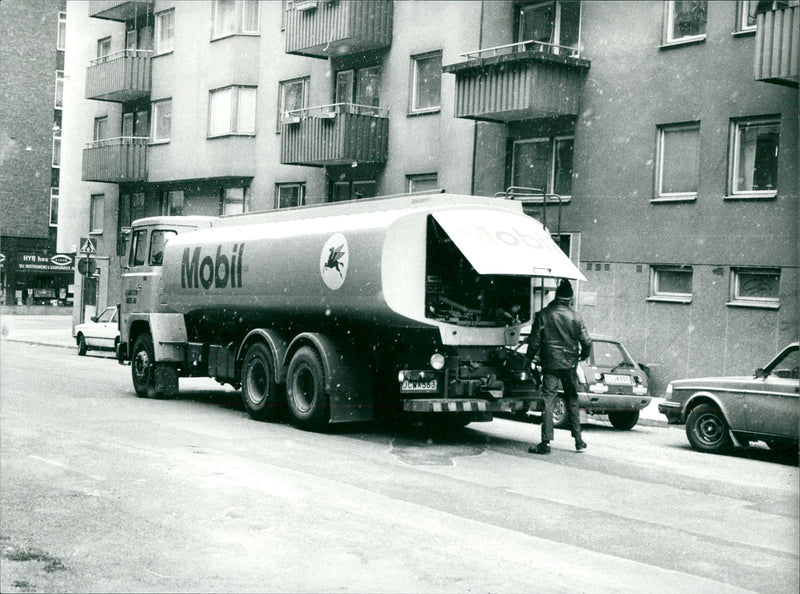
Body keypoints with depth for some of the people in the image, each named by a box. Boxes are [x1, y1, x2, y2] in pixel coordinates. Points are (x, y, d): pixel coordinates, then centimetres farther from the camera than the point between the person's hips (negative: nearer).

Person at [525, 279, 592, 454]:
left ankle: (546, 442, -6)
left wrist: (530, 359, 10)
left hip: (550, 363, -2)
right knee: (572, 401, 13)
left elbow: (534, 341, -5)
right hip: (570, 364, 2)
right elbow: (586, 342, 1)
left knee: (547, 401, -1)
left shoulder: (543, 315, -6)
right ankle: (578, 441, 15)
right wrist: (583, 356, 21)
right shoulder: (575, 317, -2)